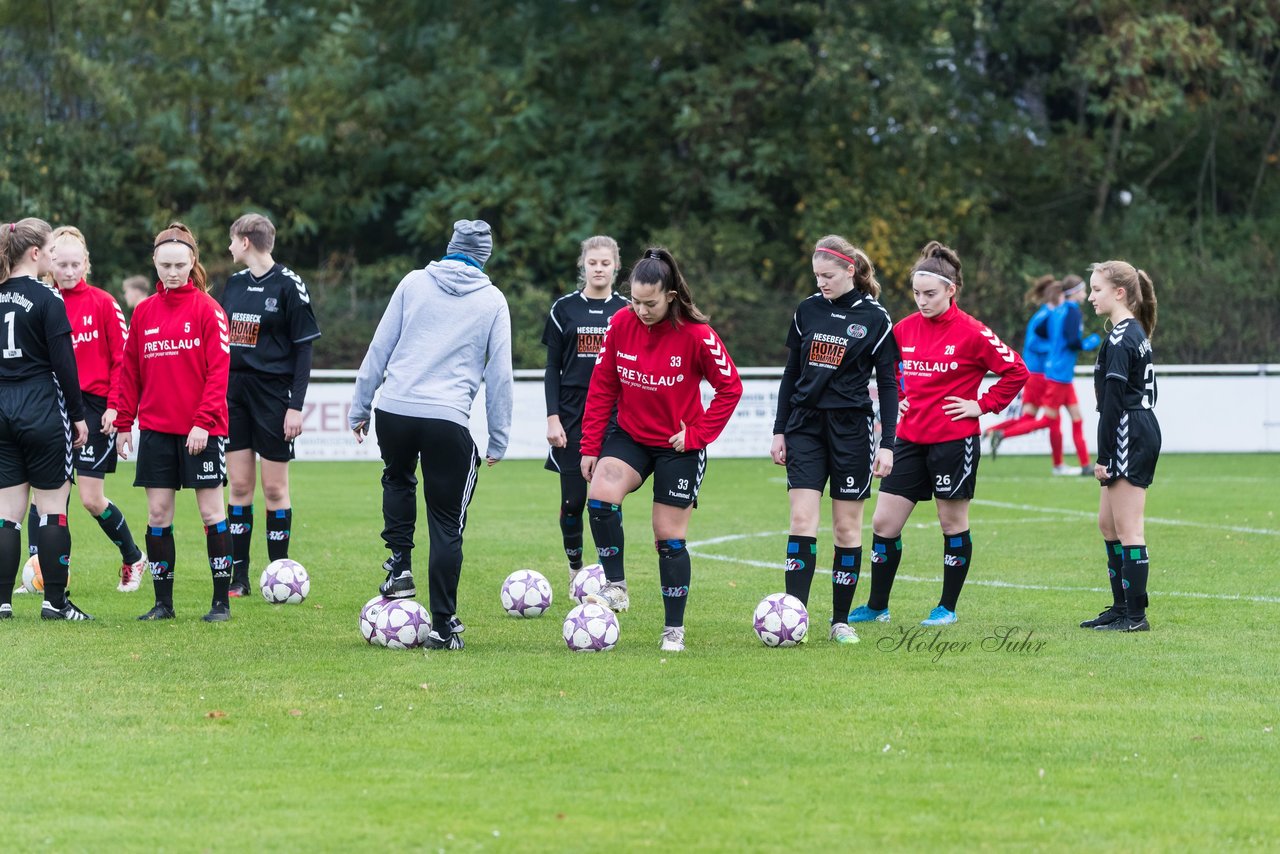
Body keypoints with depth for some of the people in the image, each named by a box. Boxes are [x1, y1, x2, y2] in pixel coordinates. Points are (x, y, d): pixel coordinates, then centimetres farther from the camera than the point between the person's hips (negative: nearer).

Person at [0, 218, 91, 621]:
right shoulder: (47, 299, -10)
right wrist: (78, 415, -2)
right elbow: (63, 362, -11)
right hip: (43, 413, -5)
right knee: (52, 508, 3)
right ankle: (55, 602, 4)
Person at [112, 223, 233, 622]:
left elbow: (218, 371, -9)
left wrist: (203, 422, -17)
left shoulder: (208, 309, -4)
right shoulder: (144, 311, 9)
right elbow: (130, 372, 13)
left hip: (201, 430, -4)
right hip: (155, 428, 4)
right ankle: (163, 601, 10)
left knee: (211, 511, 0)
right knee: (158, 513, 3)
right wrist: (123, 422, 8)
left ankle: (221, 601, 6)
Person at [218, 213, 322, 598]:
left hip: (273, 395, -5)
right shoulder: (234, 283, 11)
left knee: (274, 488, 0)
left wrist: (296, 406, -13)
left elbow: (304, 349, -8)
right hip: (234, 393, 5)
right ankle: (239, 576, 7)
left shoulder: (289, 285, -7)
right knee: (239, 486, 4)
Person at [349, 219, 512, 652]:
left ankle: (400, 567, 17)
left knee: (397, 478, 33)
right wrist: (498, 440, 12)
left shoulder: (414, 282, 9)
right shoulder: (492, 301, 7)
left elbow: (379, 348, 8)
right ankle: (442, 627, 5)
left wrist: (359, 406, 14)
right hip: (449, 421, -2)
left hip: (394, 411, 2)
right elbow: (500, 374, 6)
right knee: (446, 524, 7)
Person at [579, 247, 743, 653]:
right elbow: (601, 387, 0)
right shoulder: (620, 324, -8)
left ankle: (674, 630, 14)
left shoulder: (696, 335, -17)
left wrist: (698, 434, -12)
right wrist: (590, 447, -1)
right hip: (630, 436, 2)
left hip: (678, 447, -2)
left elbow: (730, 387, -7)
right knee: (600, 495, -26)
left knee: (669, 537, 1)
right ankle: (616, 587, -12)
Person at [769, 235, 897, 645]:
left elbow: (888, 384, -1)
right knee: (802, 520, -8)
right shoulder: (808, 311, 6)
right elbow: (792, 373, 13)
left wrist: (887, 444, -6)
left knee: (847, 526, 3)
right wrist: (779, 431, 10)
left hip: (851, 428, -2)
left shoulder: (875, 319, -4)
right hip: (805, 426, 2)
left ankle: (841, 621, 11)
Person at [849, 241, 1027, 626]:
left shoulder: (972, 333, -10)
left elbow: (1015, 371, -7)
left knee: (953, 522, 5)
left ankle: (948, 608, 16)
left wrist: (983, 405, -9)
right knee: (883, 523, 2)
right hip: (910, 439, 5)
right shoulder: (904, 330, 6)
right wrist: (896, 401, 12)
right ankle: (877, 606, 13)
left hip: (954, 441, -5)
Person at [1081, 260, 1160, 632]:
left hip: (1129, 435, -10)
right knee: (1108, 523, 17)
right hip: (1142, 431, 10)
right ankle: (1121, 606, 22)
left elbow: (1113, 400, -18)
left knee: (1127, 528, -6)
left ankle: (1135, 614, -4)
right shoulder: (1136, 333, 16)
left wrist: (1104, 456, -17)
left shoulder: (1120, 339, -15)